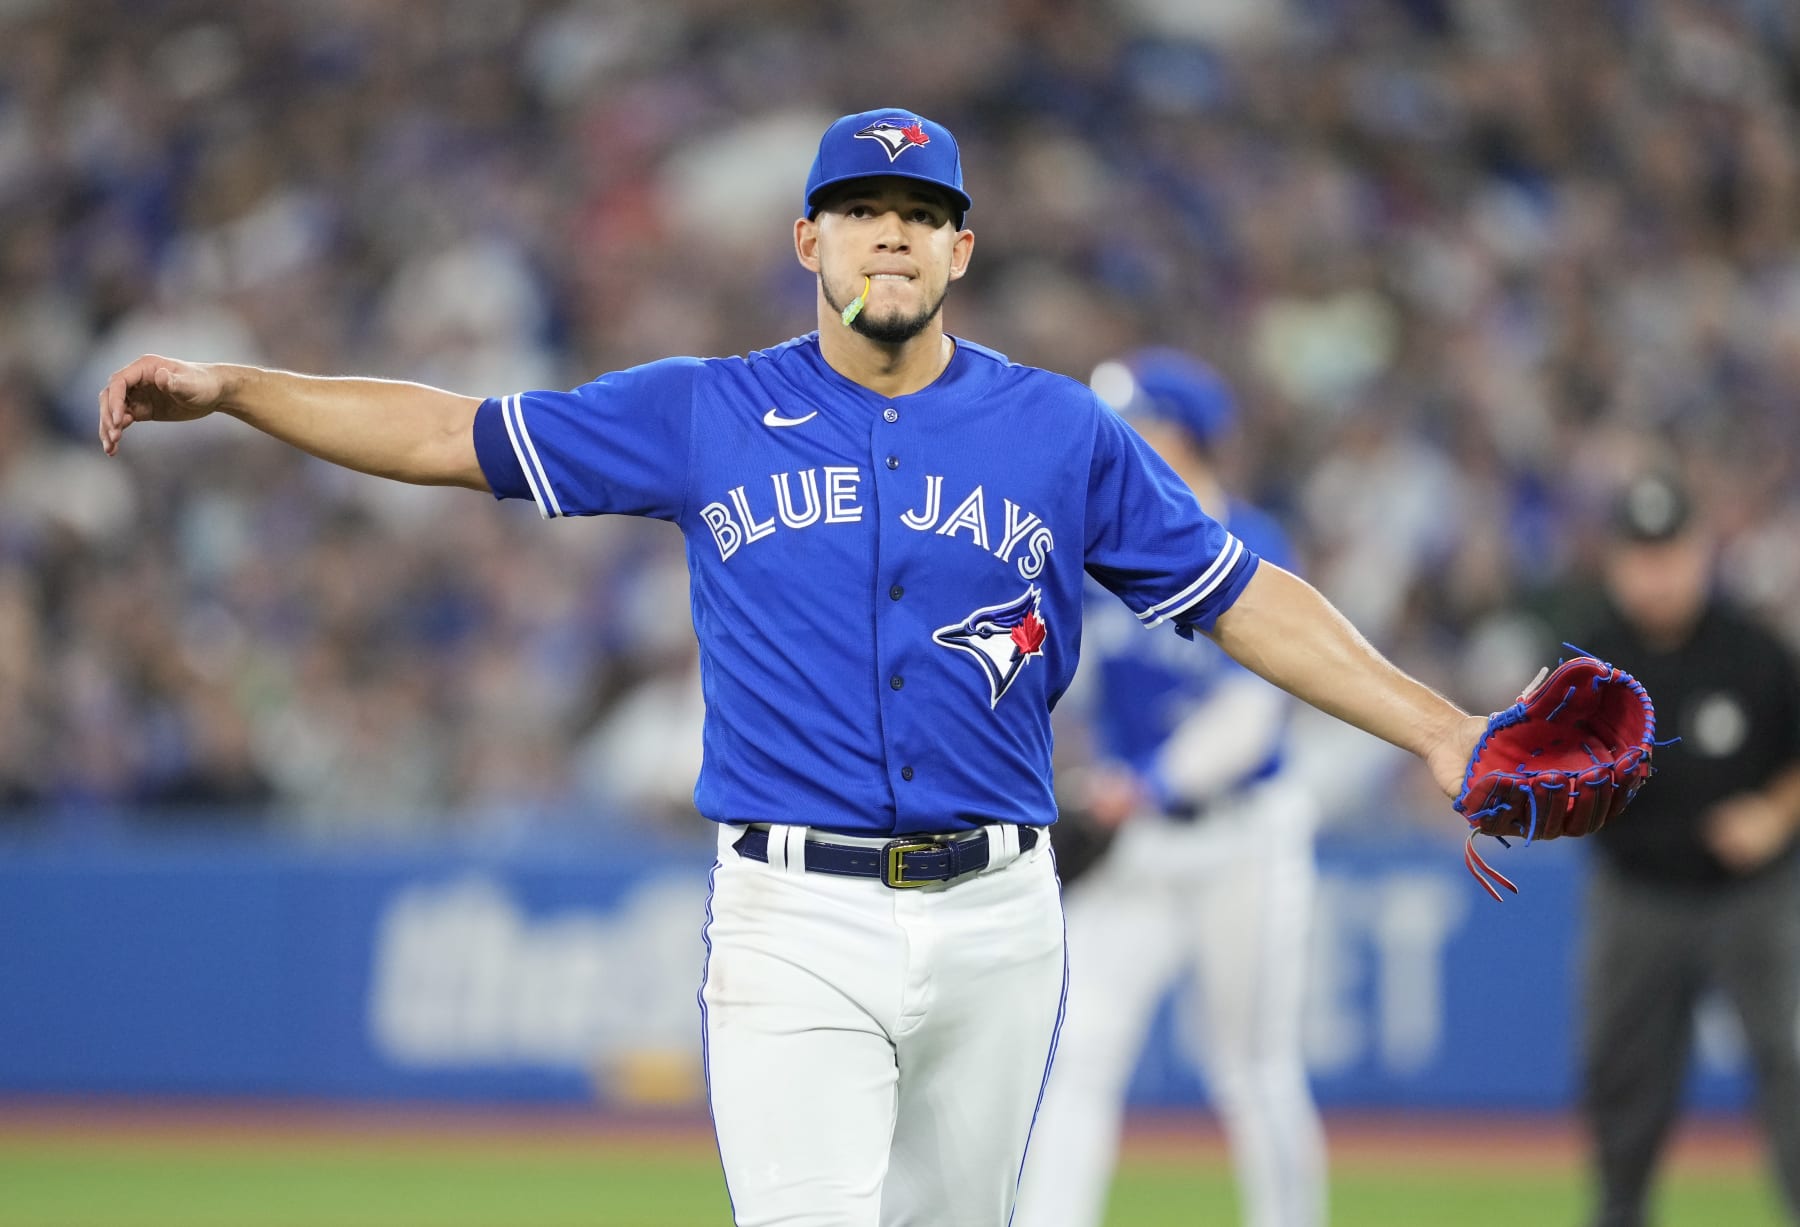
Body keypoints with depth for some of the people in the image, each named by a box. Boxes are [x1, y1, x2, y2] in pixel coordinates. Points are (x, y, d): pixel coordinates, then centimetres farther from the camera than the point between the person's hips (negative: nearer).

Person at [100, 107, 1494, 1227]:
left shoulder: (1064, 433, 7)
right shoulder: (707, 414, 6)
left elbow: (1245, 598, 8)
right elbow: (453, 436, 7)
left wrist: (1437, 728, 0)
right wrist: (231, 388, -2)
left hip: (996, 921, 2)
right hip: (796, 923, -2)